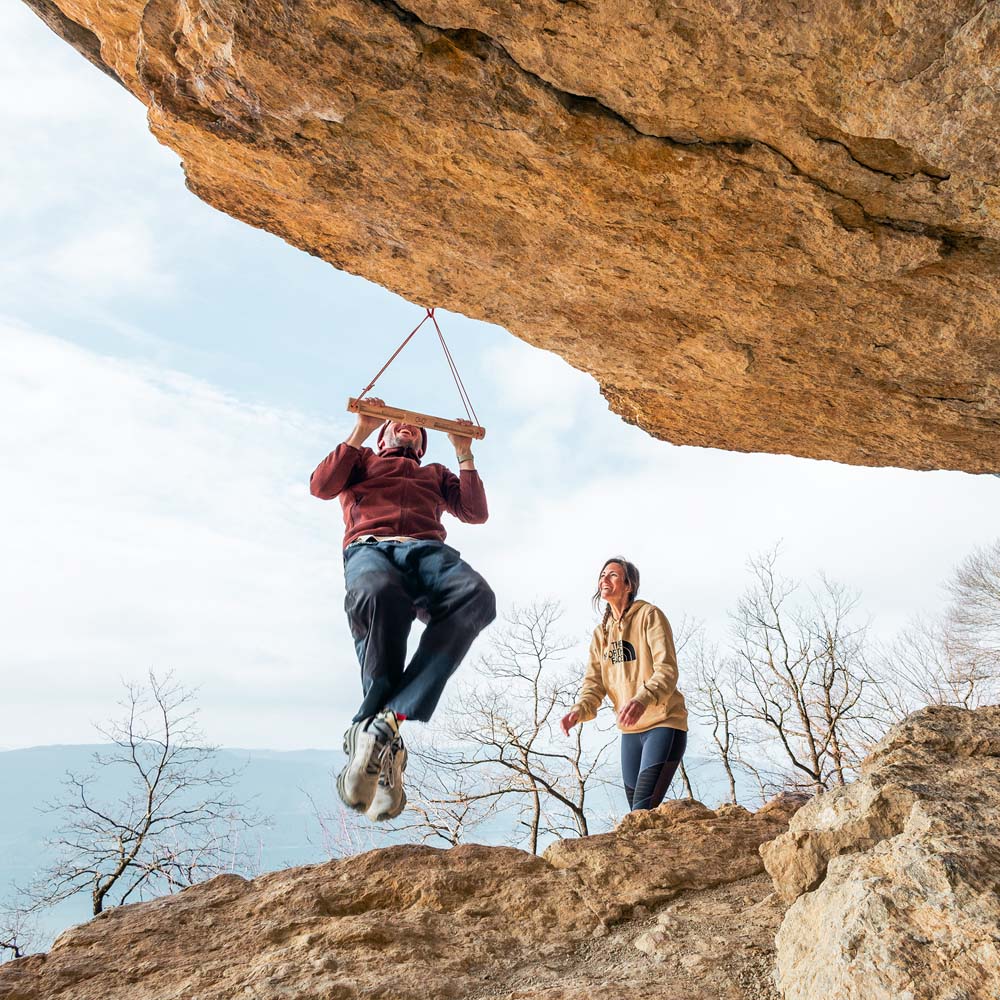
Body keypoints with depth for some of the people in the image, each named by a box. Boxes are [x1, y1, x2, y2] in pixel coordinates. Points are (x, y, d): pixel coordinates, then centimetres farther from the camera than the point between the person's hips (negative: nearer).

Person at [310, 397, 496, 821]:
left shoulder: (436, 474, 40)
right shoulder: (363, 460, 36)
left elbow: (476, 513, 25)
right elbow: (321, 486, 16)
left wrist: (464, 453, 23)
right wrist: (360, 431, 14)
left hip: (427, 550, 2)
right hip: (370, 547, -2)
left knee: (476, 595, -37)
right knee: (379, 596, -43)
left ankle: (380, 722, -43)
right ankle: (386, 747, -37)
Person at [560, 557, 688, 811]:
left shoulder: (650, 615, -9)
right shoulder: (601, 632, 10)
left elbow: (667, 670, -20)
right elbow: (594, 682, 4)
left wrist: (642, 699, -38)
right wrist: (578, 710, -17)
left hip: (664, 723, -7)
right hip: (630, 729, 7)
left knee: (643, 812, -17)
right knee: (637, 812, 13)